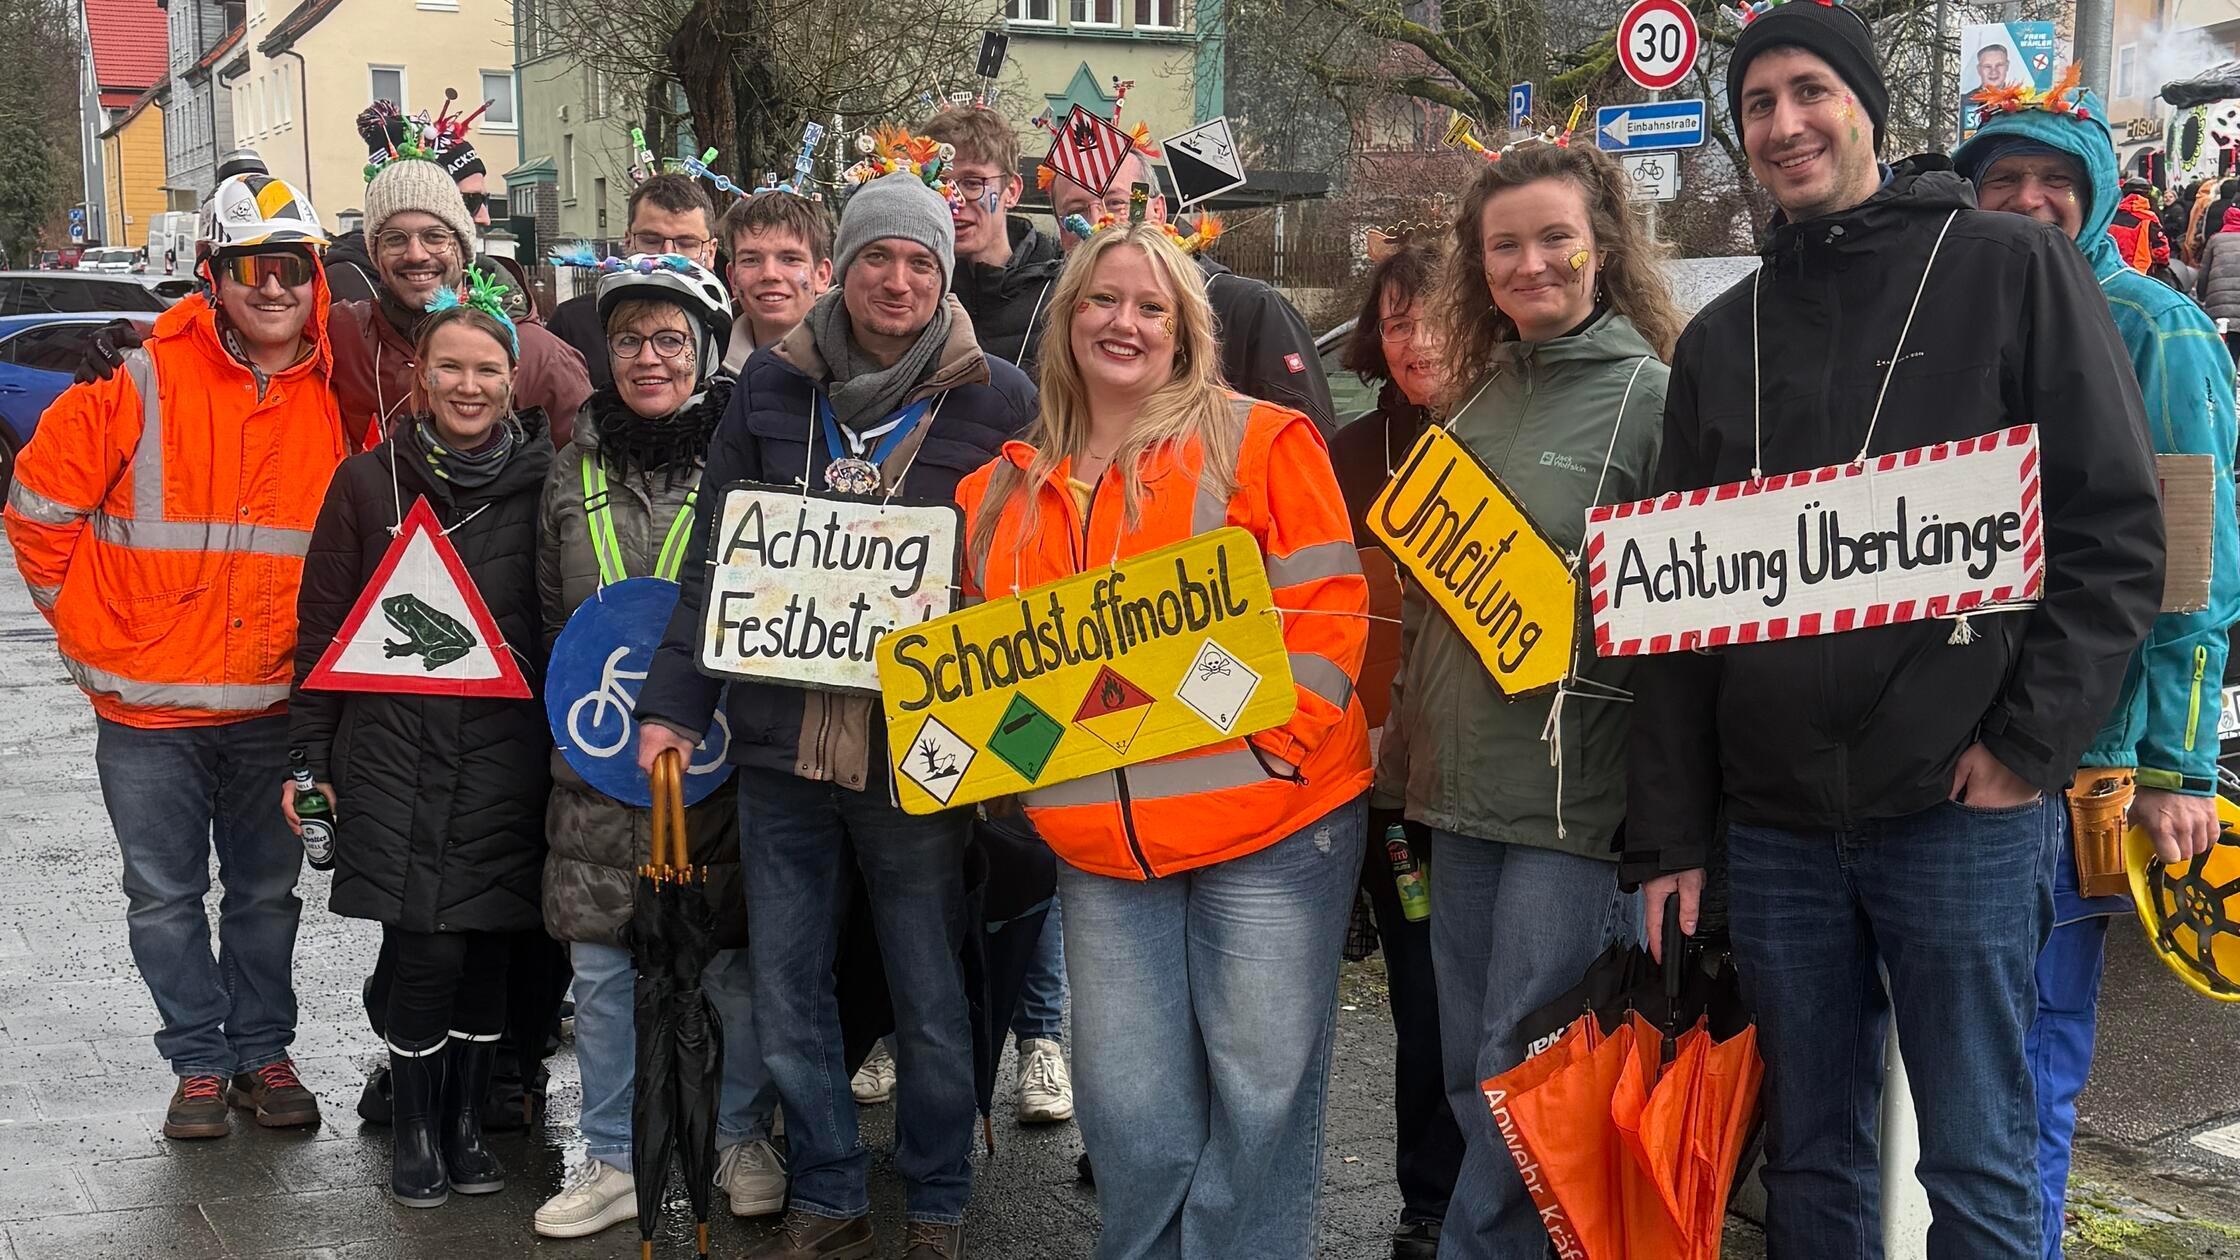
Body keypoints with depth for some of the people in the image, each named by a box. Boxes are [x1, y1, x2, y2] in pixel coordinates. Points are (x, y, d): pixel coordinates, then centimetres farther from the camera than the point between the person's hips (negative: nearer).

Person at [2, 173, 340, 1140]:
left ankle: (264, 1049, 28)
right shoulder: (143, 383, -10)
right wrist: (92, 627, -3)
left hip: (275, 705, 2)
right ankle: (200, 1061, 23)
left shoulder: (339, 399, -2)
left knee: (266, 891, 13)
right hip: (149, 705, -2)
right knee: (165, 896, 8)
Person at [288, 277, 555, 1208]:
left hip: (507, 755, 1)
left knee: (487, 949, 7)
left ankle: (466, 1123, 25)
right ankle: (413, 1130, 15)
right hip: (397, 755, -1)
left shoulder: (542, 482, 3)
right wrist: (311, 759, 1)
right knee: (425, 953, -5)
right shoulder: (371, 481, 2)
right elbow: (323, 625, 4)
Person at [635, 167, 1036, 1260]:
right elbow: (717, 555, 7)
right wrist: (675, 703, 3)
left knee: (931, 1004, 9)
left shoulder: (996, 399, -3)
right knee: (784, 996, 11)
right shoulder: (772, 383, 4)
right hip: (782, 739, 3)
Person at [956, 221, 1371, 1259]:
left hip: (1270, 825, -3)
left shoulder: (1258, 442, 0)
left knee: (1259, 1103, 3)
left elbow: (1327, 610, -6)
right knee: (1129, 1118, 8)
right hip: (1100, 846, 4)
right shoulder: (1005, 488, 13)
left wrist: (1268, 744, -17)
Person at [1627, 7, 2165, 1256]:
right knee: (1811, 1158, 12)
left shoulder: (2014, 270, 2)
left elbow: (2116, 530, -2)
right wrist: (1670, 836, 7)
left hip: (1963, 810, -4)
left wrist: (2030, 742, -11)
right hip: (1775, 822, 4)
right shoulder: (1720, 339, 13)